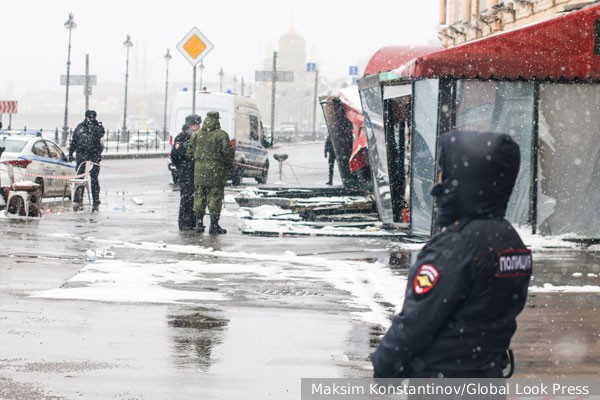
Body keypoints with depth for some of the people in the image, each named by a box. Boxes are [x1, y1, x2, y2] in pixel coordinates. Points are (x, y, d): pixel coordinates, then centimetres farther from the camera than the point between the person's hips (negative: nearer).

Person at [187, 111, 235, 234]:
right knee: (215, 197, 1)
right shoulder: (221, 135, -7)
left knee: (199, 197, 12)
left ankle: (199, 223, 13)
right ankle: (214, 225, 0)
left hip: (199, 171, 4)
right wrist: (228, 166, 7)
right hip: (216, 171, -4)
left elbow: (190, 152, 8)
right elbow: (228, 152, -9)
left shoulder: (196, 135, 5)